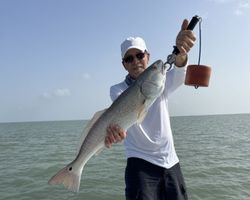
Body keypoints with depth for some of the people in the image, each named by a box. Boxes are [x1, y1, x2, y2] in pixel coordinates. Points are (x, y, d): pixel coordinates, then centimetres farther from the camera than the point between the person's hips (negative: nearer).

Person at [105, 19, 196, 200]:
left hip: (170, 161, 3)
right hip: (140, 163, -3)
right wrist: (114, 125, -51)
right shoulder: (118, 89, -4)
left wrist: (181, 54, -44)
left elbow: (178, 77, -21)